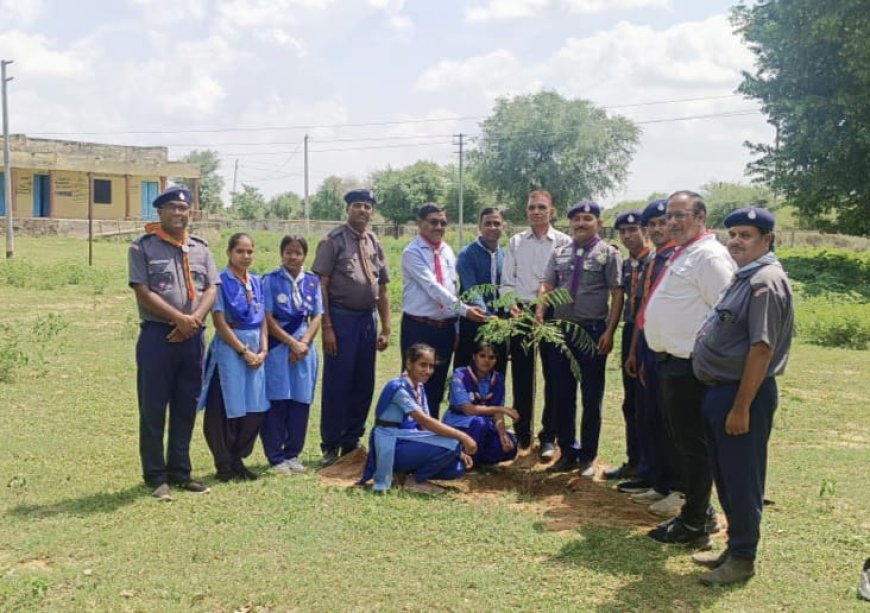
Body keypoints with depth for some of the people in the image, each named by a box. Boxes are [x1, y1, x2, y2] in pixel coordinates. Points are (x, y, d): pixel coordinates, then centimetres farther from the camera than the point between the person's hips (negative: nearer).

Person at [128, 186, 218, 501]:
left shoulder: (200, 247, 12)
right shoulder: (143, 247, -1)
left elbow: (211, 288, 6)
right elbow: (143, 292, -10)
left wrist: (194, 319, -11)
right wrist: (179, 318, -15)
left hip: (192, 337, 5)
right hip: (157, 336, -4)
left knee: (187, 407, 11)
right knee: (153, 409, 1)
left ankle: (179, 471, 22)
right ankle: (156, 477, 11)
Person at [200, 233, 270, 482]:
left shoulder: (257, 282, 11)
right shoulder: (222, 281, -7)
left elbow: (263, 319, 11)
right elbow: (220, 322, -11)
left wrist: (263, 350, -1)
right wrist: (244, 351, -12)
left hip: (255, 351, 6)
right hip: (229, 349, -6)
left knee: (255, 409, 6)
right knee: (227, 409, 0)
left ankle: (238, 459, 20)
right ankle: (224, 464, 14)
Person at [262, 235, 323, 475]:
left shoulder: (312, 282, 8)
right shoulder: (270, 280, -3)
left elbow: (317, 316, 6)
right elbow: (268, 318, -7)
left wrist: (304, 343, -8)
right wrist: (292, 343, -11)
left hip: (305, 347, 4)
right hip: (277, 347, -3)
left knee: (300, 401, 6)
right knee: (276, 402, 0)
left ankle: (293, 454, 18)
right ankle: (276, 457, 9)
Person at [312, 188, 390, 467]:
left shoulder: (375, 243, 12)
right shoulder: (334, 240, -5)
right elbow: (321, 284, -10)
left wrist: (385, 328, 10)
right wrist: (326, 327, -16)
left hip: (368, 319, 6)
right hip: (341, 318, -6)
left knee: (364, 384, 11)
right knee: (337, 384, -1)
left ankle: (351, 442, 25)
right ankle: (331, 446, 13)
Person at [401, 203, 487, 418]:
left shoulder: (448, 251, 10)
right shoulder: (412, 253, -11)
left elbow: (452, 288, 12)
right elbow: (433, 287, -21)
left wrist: (456, 326, 9)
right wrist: (464, 310, -27)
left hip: (445, 327, 6)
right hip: (419, 327, -6)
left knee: (437, 384, 13)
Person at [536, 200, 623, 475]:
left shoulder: (608, 253, -2)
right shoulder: (559, 253, 10)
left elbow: (617, 294, -7)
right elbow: (546, 287, 8)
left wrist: (609, 331, -14)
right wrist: (539, 316, -9)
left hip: (592, 333, -4)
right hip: (560, 331, 4)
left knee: (591, 398, 6)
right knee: (561, 396, 10)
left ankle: (587, 456, 18)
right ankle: (567, 452, 23)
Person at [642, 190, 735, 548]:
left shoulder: (709, 256, -15)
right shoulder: (681, 254, 16)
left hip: (689, 366, -10)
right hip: (672, 361, 10)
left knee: (692, 444, 1)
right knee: (683, 441, 19)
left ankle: (694, 526, 13)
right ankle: (698, 511, 33)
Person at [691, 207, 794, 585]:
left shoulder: (766, 281, -16)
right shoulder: (744, 277, 15)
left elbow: (762, 348, -22)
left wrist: (741, 407, -23)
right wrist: (721, 398, 17)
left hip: (743, 394, -10)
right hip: (720, 389, 10)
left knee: (741, 479, 2)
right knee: (725, 476, 18)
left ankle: (743, 559, 15)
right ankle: (735, 547, 31)